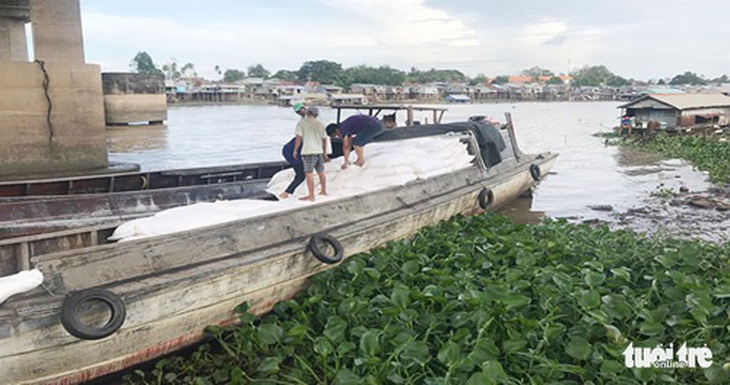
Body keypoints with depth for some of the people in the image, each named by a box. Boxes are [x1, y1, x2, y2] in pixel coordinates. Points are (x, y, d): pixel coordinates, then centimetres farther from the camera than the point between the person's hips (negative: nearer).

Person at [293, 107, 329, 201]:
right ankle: (323, 191, 33)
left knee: (309, 174, -5)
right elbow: (324, 140, 13)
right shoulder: (320, 124, 10)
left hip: (308, 152, -6)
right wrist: (325, 153, 22)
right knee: (321, 172, 19)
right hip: (319, 151, 6)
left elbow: (299, 138, -9)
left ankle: (311, 196, -7)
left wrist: (295, 150, 1)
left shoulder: (301, 123, -3)